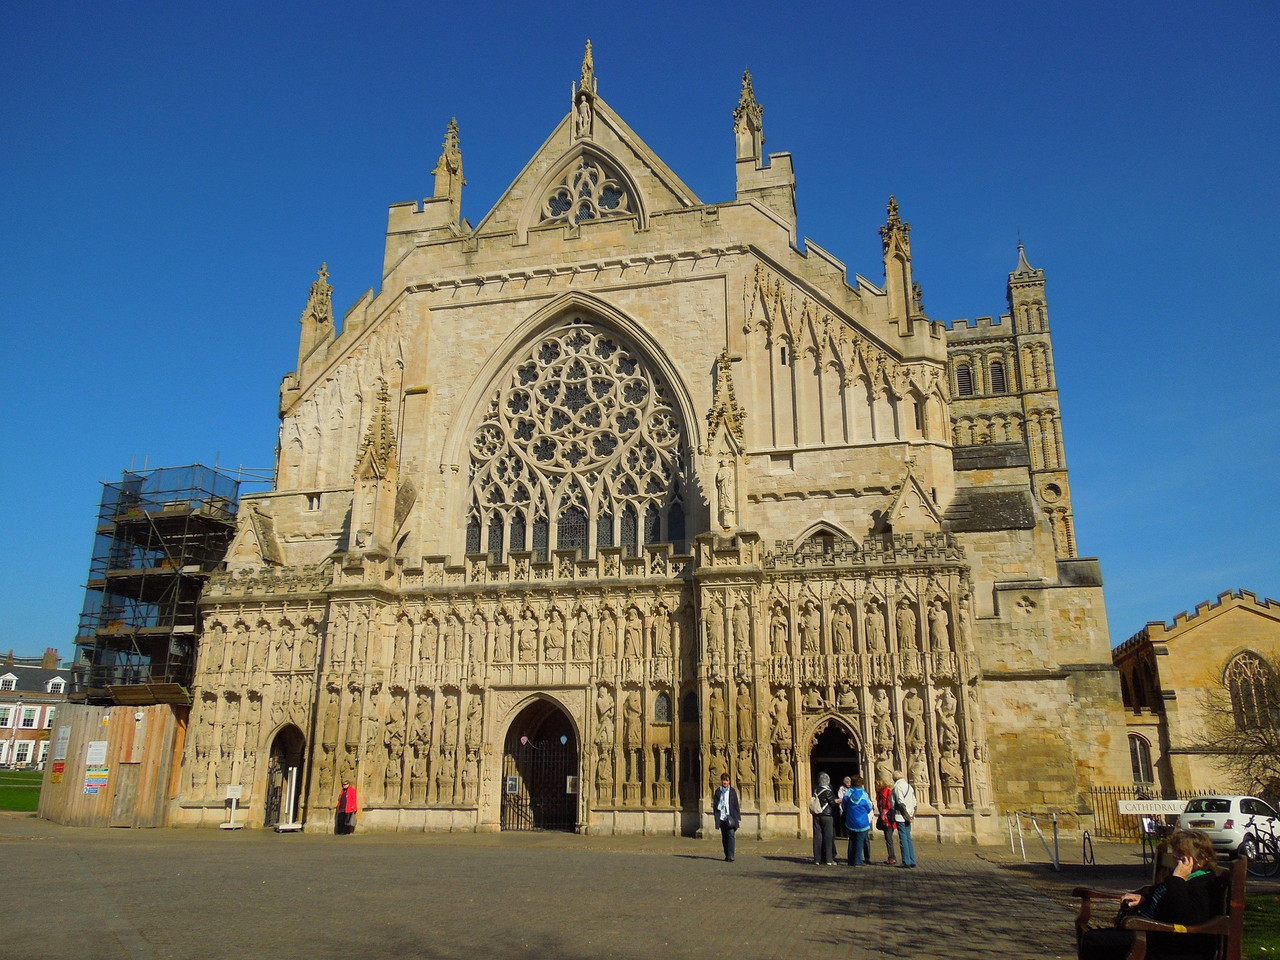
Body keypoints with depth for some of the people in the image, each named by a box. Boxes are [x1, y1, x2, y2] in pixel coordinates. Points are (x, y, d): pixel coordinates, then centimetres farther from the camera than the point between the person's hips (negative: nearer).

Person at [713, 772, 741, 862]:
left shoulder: (732, 791, 6)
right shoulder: (718, 792, 8)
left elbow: (736, 804, 7)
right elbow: (715, 805, 10)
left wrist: (738, 817, 4)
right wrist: (716, 818, 4)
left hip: (730, 817, -2)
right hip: (722, 818, 2)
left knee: (731, 835, -13)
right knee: (724, 837, 7)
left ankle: (730, 856, -16)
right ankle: (727, 855, 18)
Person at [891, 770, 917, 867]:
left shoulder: (897, 787, -10)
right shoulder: (909, 786, 12)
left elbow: (901, 803, -16)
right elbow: (914, 803, 9)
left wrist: (907, 815, -10)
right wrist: (912, 815, 7)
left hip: (900, 817, -7)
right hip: (908, 817, 7)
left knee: (903, 839, -4)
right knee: (908, 838, 11)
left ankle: (906, 862, -4)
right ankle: (912, 861, 11)